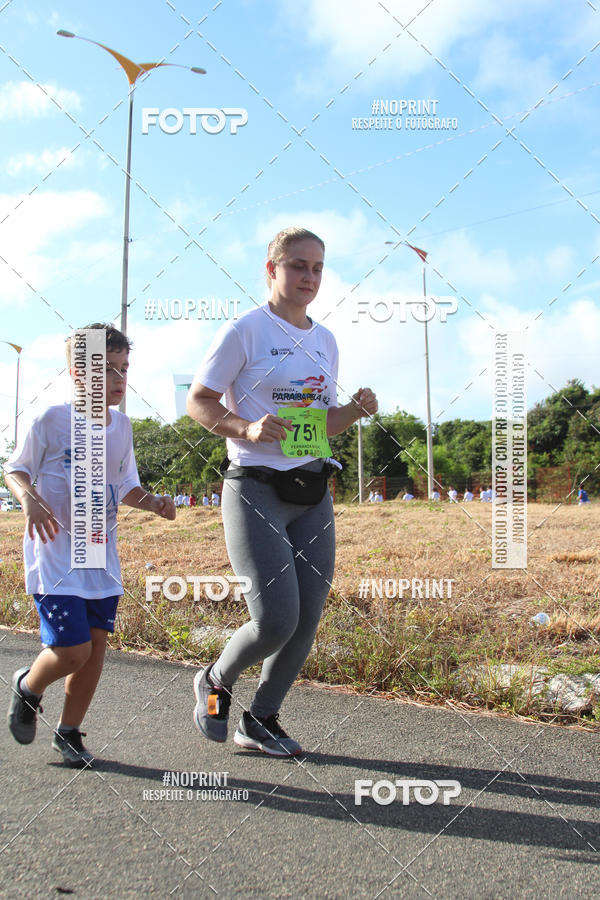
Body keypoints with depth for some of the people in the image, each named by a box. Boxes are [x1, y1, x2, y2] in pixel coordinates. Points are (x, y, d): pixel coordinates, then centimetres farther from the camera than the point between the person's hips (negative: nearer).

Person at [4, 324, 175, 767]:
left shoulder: (122, 426, 5)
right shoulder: (53, 420, -10)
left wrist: (151, 502, -5)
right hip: (55, 551, -5)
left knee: (96, 644, 4)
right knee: (72, 650, -11)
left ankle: (69, 731, 25)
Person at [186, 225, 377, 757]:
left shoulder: (325, 340, 14)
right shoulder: (245, 331, -5)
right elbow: (197, 402, -5)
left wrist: (357, 410, -1)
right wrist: (247, 428, -21)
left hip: (313, 495, 7)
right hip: (255, 490, -6)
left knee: (307, 620, 4)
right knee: (276, 620, -14)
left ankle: (261, 720, 25)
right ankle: (215, 683, 18)